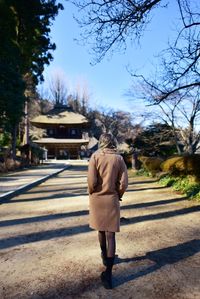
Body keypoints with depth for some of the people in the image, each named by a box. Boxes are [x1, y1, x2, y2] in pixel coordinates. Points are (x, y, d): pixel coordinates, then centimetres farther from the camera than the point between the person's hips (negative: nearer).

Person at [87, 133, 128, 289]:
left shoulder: (95, 156, -8)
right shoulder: (119, 158, -4)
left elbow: (91, 180, -16)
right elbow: (124, 183, -6)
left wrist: (91, 193, 3)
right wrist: (118, 195, 11)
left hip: (97, 198, 0)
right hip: (112, 199, 0)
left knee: (101, 230, 21)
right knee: (110, 234, 4)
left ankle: (105, 257, 42)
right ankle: (108, 272, 2)